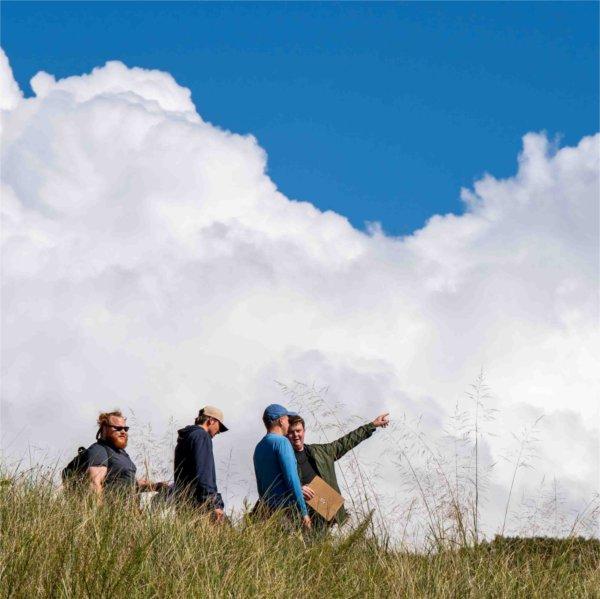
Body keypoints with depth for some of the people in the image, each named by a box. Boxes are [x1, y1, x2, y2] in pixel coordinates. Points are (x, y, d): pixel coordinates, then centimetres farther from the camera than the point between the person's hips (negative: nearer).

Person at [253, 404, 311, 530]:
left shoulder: (259, 447, 18)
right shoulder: (281, 442, -8)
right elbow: (291, 478, -16)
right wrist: (304, 512, -15)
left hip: (269, 509, 8)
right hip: (287, 506, -8)